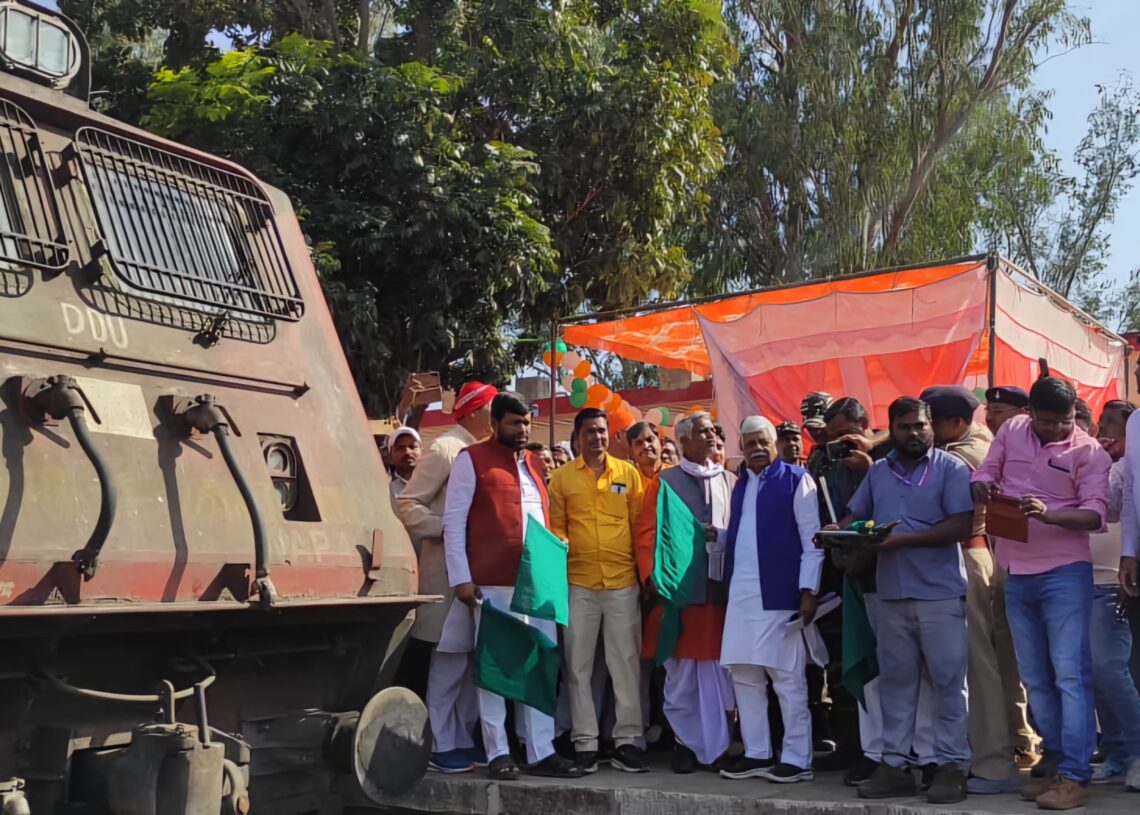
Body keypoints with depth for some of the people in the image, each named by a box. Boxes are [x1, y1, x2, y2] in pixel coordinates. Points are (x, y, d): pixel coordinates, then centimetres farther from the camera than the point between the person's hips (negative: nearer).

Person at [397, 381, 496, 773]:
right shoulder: (444, 449, -8)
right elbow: (407, 505, -12)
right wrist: (447, 529, -19)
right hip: (448, 568, -8)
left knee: (470, 658, 10)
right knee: (449, 660, -5)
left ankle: (463, 740, 18)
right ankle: (441, 747, 3)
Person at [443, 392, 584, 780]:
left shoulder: (535, 464, 19)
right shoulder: (472, 459, 1)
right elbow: (453, 522, -3)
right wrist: (461, 577, -9)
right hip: (494, 582, -6)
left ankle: (541, 751, 13)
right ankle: (498, 753, 8)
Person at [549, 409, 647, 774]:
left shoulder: (628, 473, 6)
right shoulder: (562, 477, 5)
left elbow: (640, 524, 7)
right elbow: (556, 526, 7)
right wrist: (559, 550, -10)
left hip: (623, 581, 0)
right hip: (578, 583, 0)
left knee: (626, 661, 3)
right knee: (579, 663, 4)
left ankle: (627, 739, 10)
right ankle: (584, 742, 12)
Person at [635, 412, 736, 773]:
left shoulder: (730, 481, 14)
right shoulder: (664, 482, 6)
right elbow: (646, 535, 1)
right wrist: (652, 577, -12)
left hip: (721, 589, 2)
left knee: (718, 671, 1)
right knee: (680, 673, 2)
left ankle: (716, 744, 13)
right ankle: (686, 742, 13)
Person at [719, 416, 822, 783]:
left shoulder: (796, 479, -3)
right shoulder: (740, 485, 17)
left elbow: (812, 540, -7)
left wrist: (808, 591, -13)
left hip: (780, 593, -6)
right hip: (741, 593, 7)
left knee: (788, 678, -1)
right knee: (743, 675, 9)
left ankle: (796, 758, 7)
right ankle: (756, 753, 19)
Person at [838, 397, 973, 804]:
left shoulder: (950, 468, -2)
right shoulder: (878, 471, 14)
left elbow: (962, 526, -11)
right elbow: (855, 515, 16)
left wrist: (905, 539, -17)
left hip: (940, 594, -5)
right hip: (891, 594, 5)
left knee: (947, 681, 1)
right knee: (895, 682, 9)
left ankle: (952, 766, 8)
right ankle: (894, 764, 15)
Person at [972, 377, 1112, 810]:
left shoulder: (1088, 452, -7)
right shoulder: (1011, 431, 6)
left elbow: (1095, 513, -13)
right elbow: (984, 475, 12)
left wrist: (1048, 514, -31)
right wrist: (984, 488, -13)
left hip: (1064, 572, -5)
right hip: (1016, 575, 5)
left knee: (1070, 674, -8)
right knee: (1035, 679, 11)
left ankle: (1074, 777, -6)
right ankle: (1058, 766, 21)